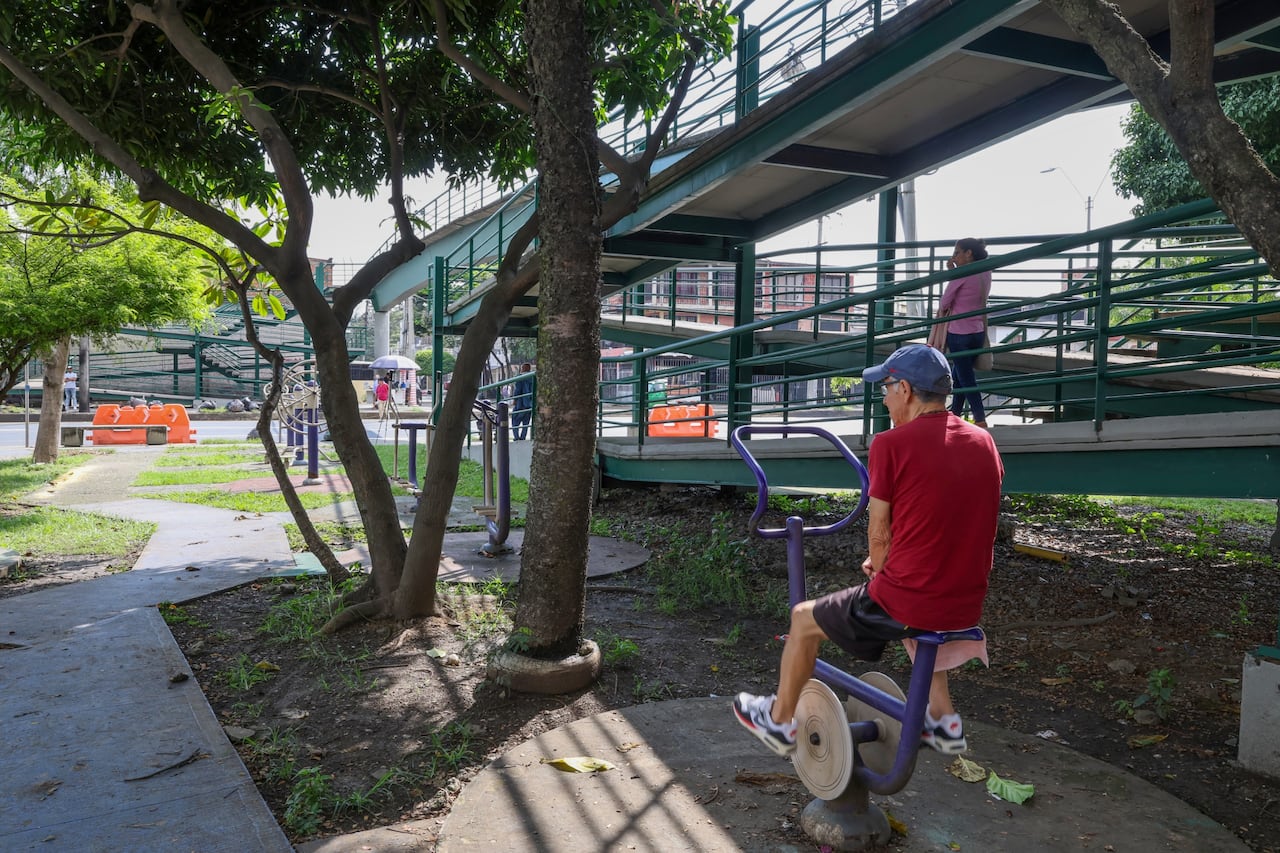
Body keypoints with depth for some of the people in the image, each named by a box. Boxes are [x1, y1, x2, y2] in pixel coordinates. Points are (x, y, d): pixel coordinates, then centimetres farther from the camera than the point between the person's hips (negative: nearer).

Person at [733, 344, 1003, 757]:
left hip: (905, 603, -6)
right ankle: (944, 720, 39)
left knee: (804, 618, 16)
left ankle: (779, 721, 34)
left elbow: (879, 534, -8)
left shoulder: (891, 445, -15)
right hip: (967, 607, 7)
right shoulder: (983, 442, 5)